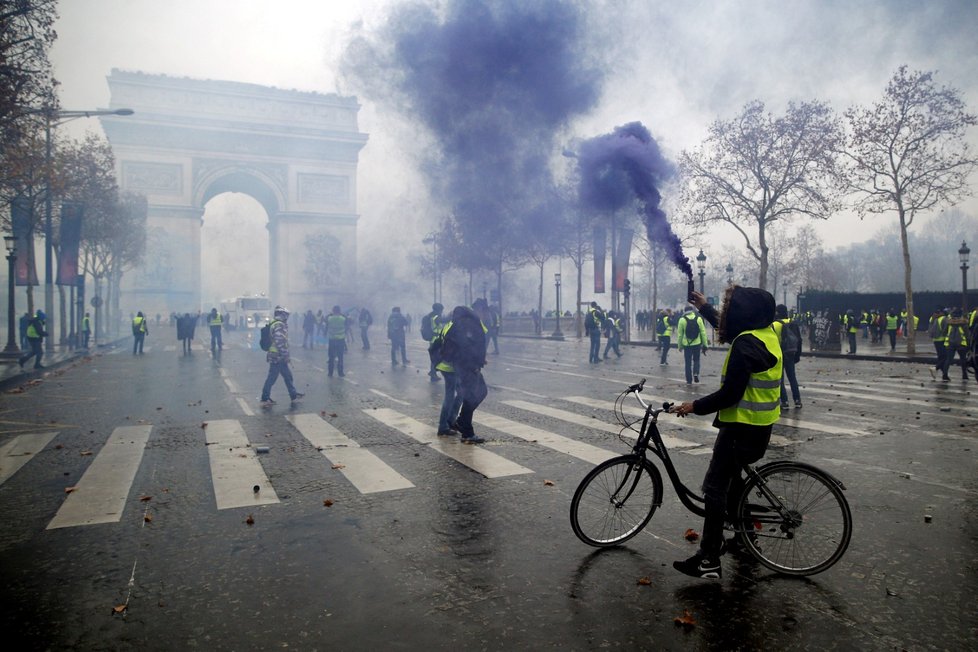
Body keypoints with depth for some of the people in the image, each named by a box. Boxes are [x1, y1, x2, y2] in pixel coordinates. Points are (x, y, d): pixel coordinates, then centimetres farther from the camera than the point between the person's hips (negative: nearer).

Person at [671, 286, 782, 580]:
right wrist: (704, 308, 34)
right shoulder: (766, 333, 7)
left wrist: (695, 406, -13)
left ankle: (709, 560, -2)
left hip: (741, 427, -10)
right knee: (733, 477, 27)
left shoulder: (745, 345, -23)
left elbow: (730, 394, -25)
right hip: (760, 424, 10)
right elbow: (728, 332, 27)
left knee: (715, 487, -5)